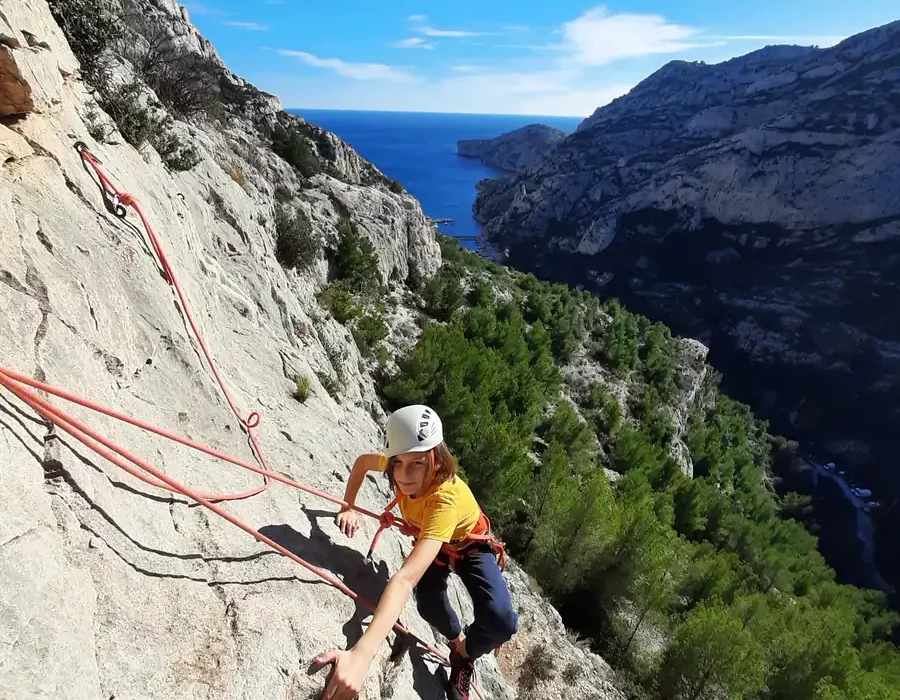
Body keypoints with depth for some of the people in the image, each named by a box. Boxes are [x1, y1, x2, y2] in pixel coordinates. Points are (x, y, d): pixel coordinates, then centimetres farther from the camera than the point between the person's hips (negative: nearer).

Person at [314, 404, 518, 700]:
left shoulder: (446, 498, -47)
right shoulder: (404, 469, -30)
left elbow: (406, 578, -59)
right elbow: (362, 461, -5)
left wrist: (361, 654, -67)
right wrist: (348, 508, -15)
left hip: (471, 545, -4)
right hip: (432, 542, 4)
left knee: (501, 621, -26)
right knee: (429, 606, -23)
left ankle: (464, 656, 9)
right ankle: (458, 642, 13)